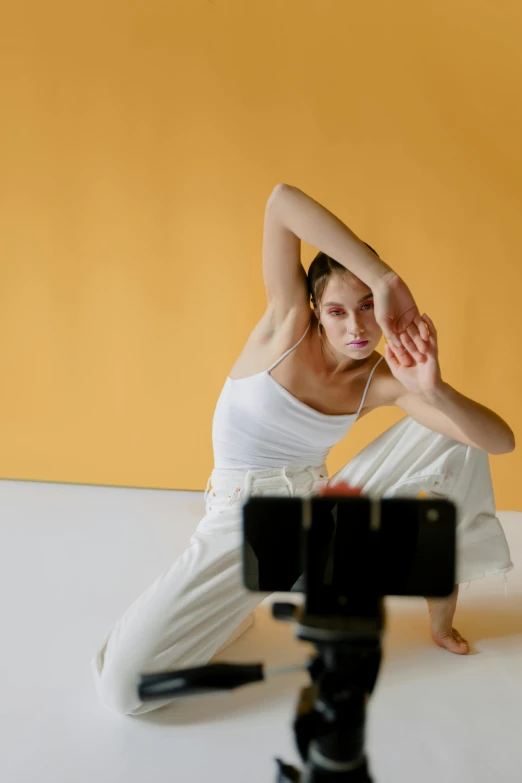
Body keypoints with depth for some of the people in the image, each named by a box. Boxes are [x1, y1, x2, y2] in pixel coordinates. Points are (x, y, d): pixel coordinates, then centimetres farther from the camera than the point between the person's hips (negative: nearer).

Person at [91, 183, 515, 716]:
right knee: (124, 686, -19)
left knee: (450, 432, -10)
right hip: (243, 525, -3)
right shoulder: (287, 326, -16)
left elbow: (501, 441, -15)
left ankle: (442, 611, 8)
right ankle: (239, 605, 11)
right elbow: (281, 202, -31)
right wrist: (387, 279, -39)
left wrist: (432, 389, -35)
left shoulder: (384, 379, -8)